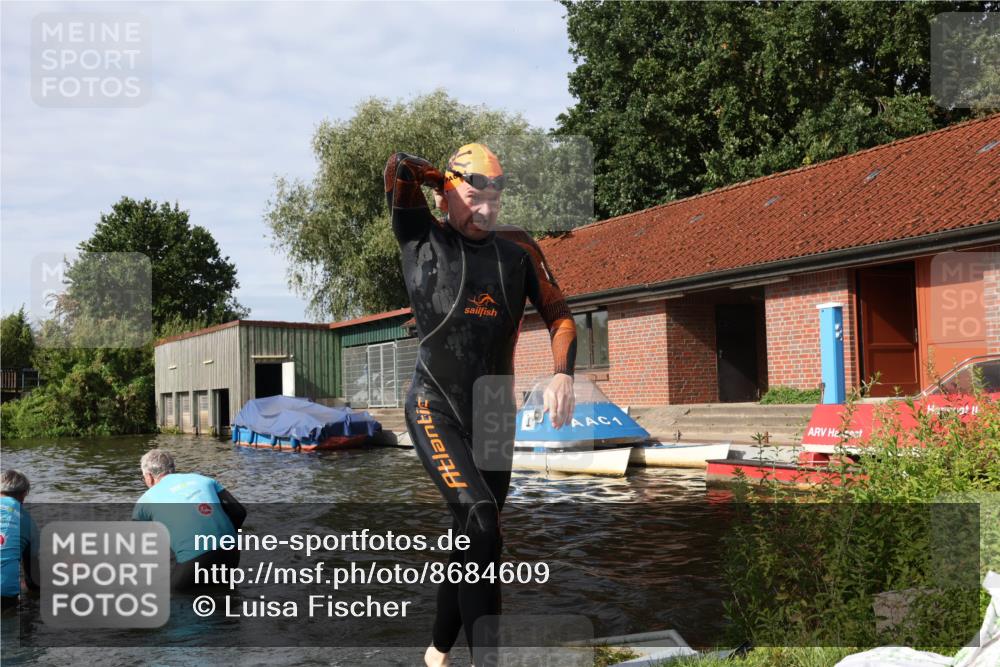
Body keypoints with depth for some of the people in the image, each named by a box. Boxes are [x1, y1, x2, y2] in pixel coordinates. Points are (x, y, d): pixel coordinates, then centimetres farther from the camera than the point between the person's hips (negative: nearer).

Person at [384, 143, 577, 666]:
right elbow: (398, 168, -15)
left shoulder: (518, 249, 6)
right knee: (480, 518, -26)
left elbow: (558, 315, 8)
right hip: (436, 410, -5)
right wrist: (451, 182, 1)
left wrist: (562, 375, -8)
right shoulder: (422, 239, -3)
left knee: (475, 539, 12)